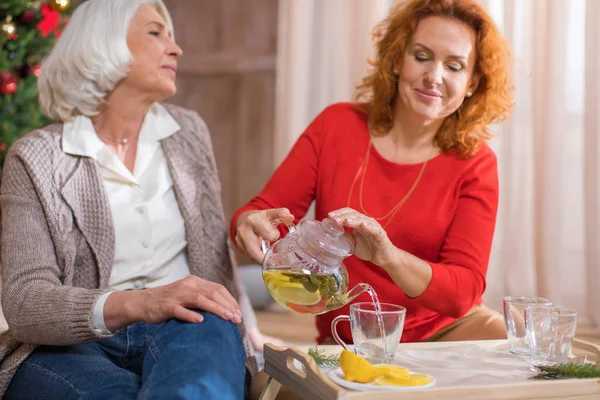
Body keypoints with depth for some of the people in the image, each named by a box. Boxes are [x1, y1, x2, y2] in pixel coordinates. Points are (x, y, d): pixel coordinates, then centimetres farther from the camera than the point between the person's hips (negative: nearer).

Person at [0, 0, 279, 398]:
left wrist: (249, 332, 11)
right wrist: (134, 303, -27)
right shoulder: (34, 158, 0)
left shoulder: (189, 131, 13)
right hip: (71, 347, -2)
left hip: (185, 327, 3)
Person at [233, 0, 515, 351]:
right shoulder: (337, 125, -2)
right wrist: (250, 224, -27)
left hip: (447, 328, -1)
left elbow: (464, 291, -14)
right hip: (347, 341, 2)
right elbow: (264, 211, -1)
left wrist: (390, 257, -34)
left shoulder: (475, 163, -5)